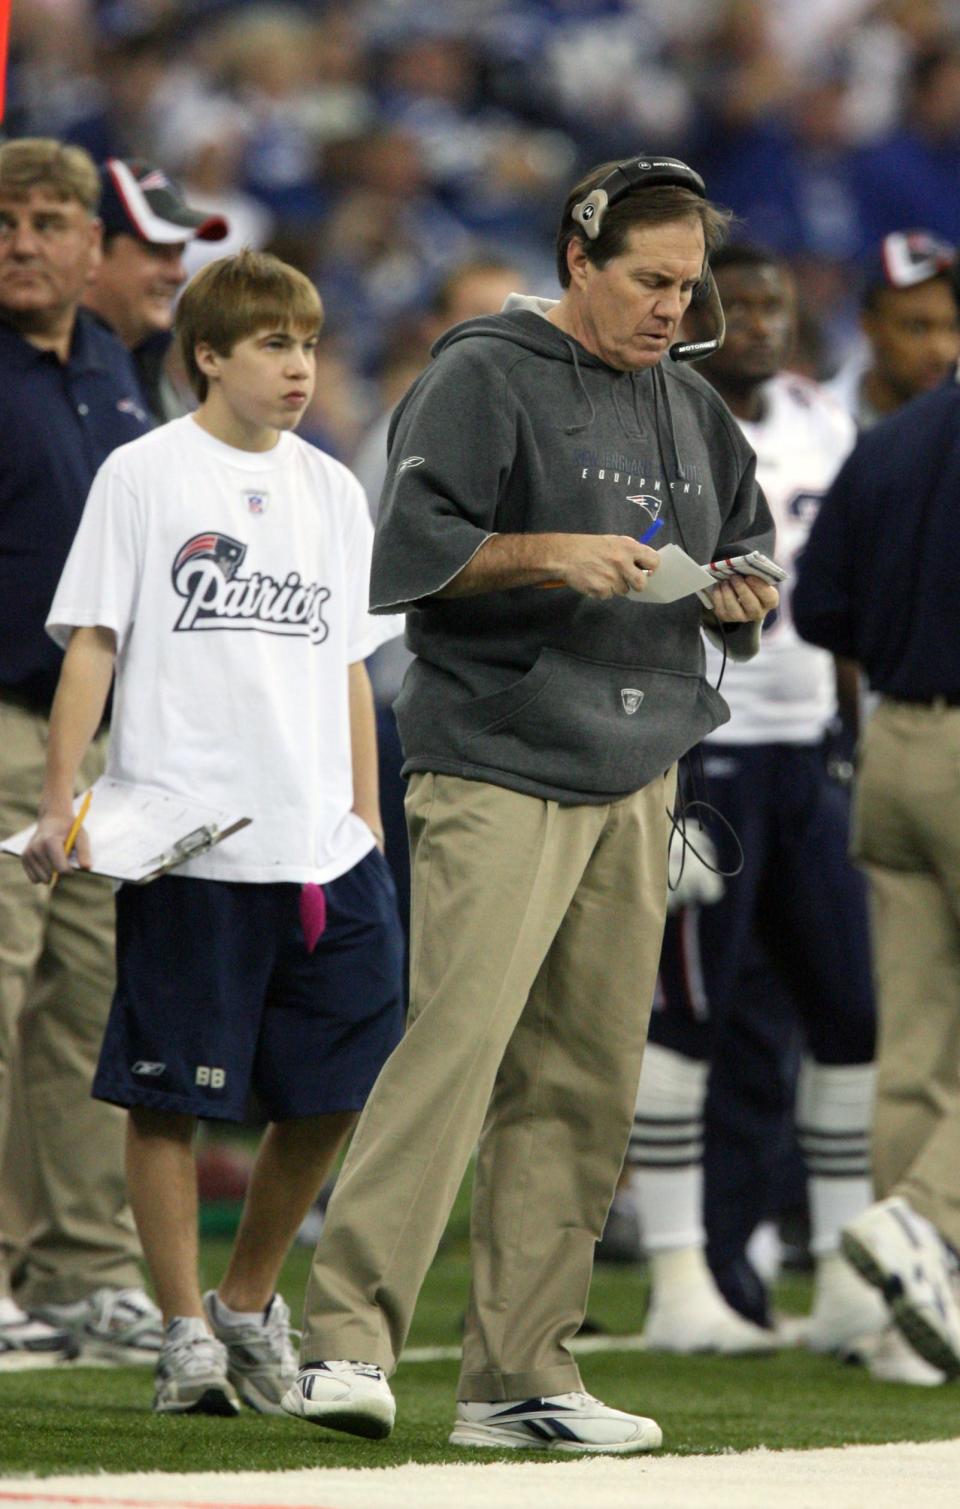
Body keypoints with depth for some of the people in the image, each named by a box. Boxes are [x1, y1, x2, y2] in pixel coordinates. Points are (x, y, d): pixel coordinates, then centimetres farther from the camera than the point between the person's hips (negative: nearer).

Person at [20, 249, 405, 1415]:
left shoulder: (332, 492, 14)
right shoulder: (143, 477, 0)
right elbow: (91, 645, -1)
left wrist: (367, 821, 16)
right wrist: (59, 804, -8)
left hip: (325, 852, 5)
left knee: (332, 1095, 5)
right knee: (170, 1097, -1)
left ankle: (249, 1299, 23)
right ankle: (185, 1331, 8)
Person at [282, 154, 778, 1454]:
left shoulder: (691, 408, 18)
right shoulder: (482, 379, -3)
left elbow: (748, 546, 28)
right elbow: (406, 549, -10)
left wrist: (743, 600, 6)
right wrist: (551, 553, -21)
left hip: (636, 783, 7)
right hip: (497, 771, -7)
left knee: (585, 1081, 4)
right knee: (458, 1044, -19)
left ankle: (521, 1375, 7)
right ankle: (347, 1340, -21)